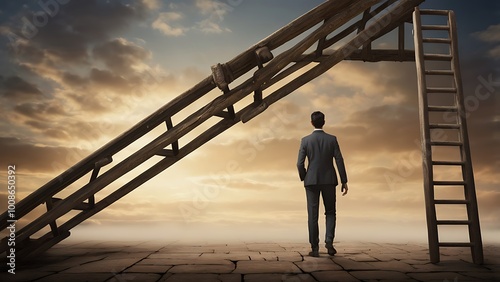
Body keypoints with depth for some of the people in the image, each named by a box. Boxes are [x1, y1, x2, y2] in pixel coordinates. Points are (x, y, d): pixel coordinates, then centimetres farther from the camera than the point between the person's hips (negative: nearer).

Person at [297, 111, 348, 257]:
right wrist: (344, 181, 2)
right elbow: (339, 161, -4)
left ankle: (315, 248, 6)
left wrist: (304, 178, 11)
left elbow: (300, 164, -7)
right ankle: (329, 240, -1)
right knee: (330, 212, 16)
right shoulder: (332, 139, -1)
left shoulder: (305, 140, -4)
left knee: (312, 215, 4)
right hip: (329, 181, 1)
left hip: (312, 181, -1)